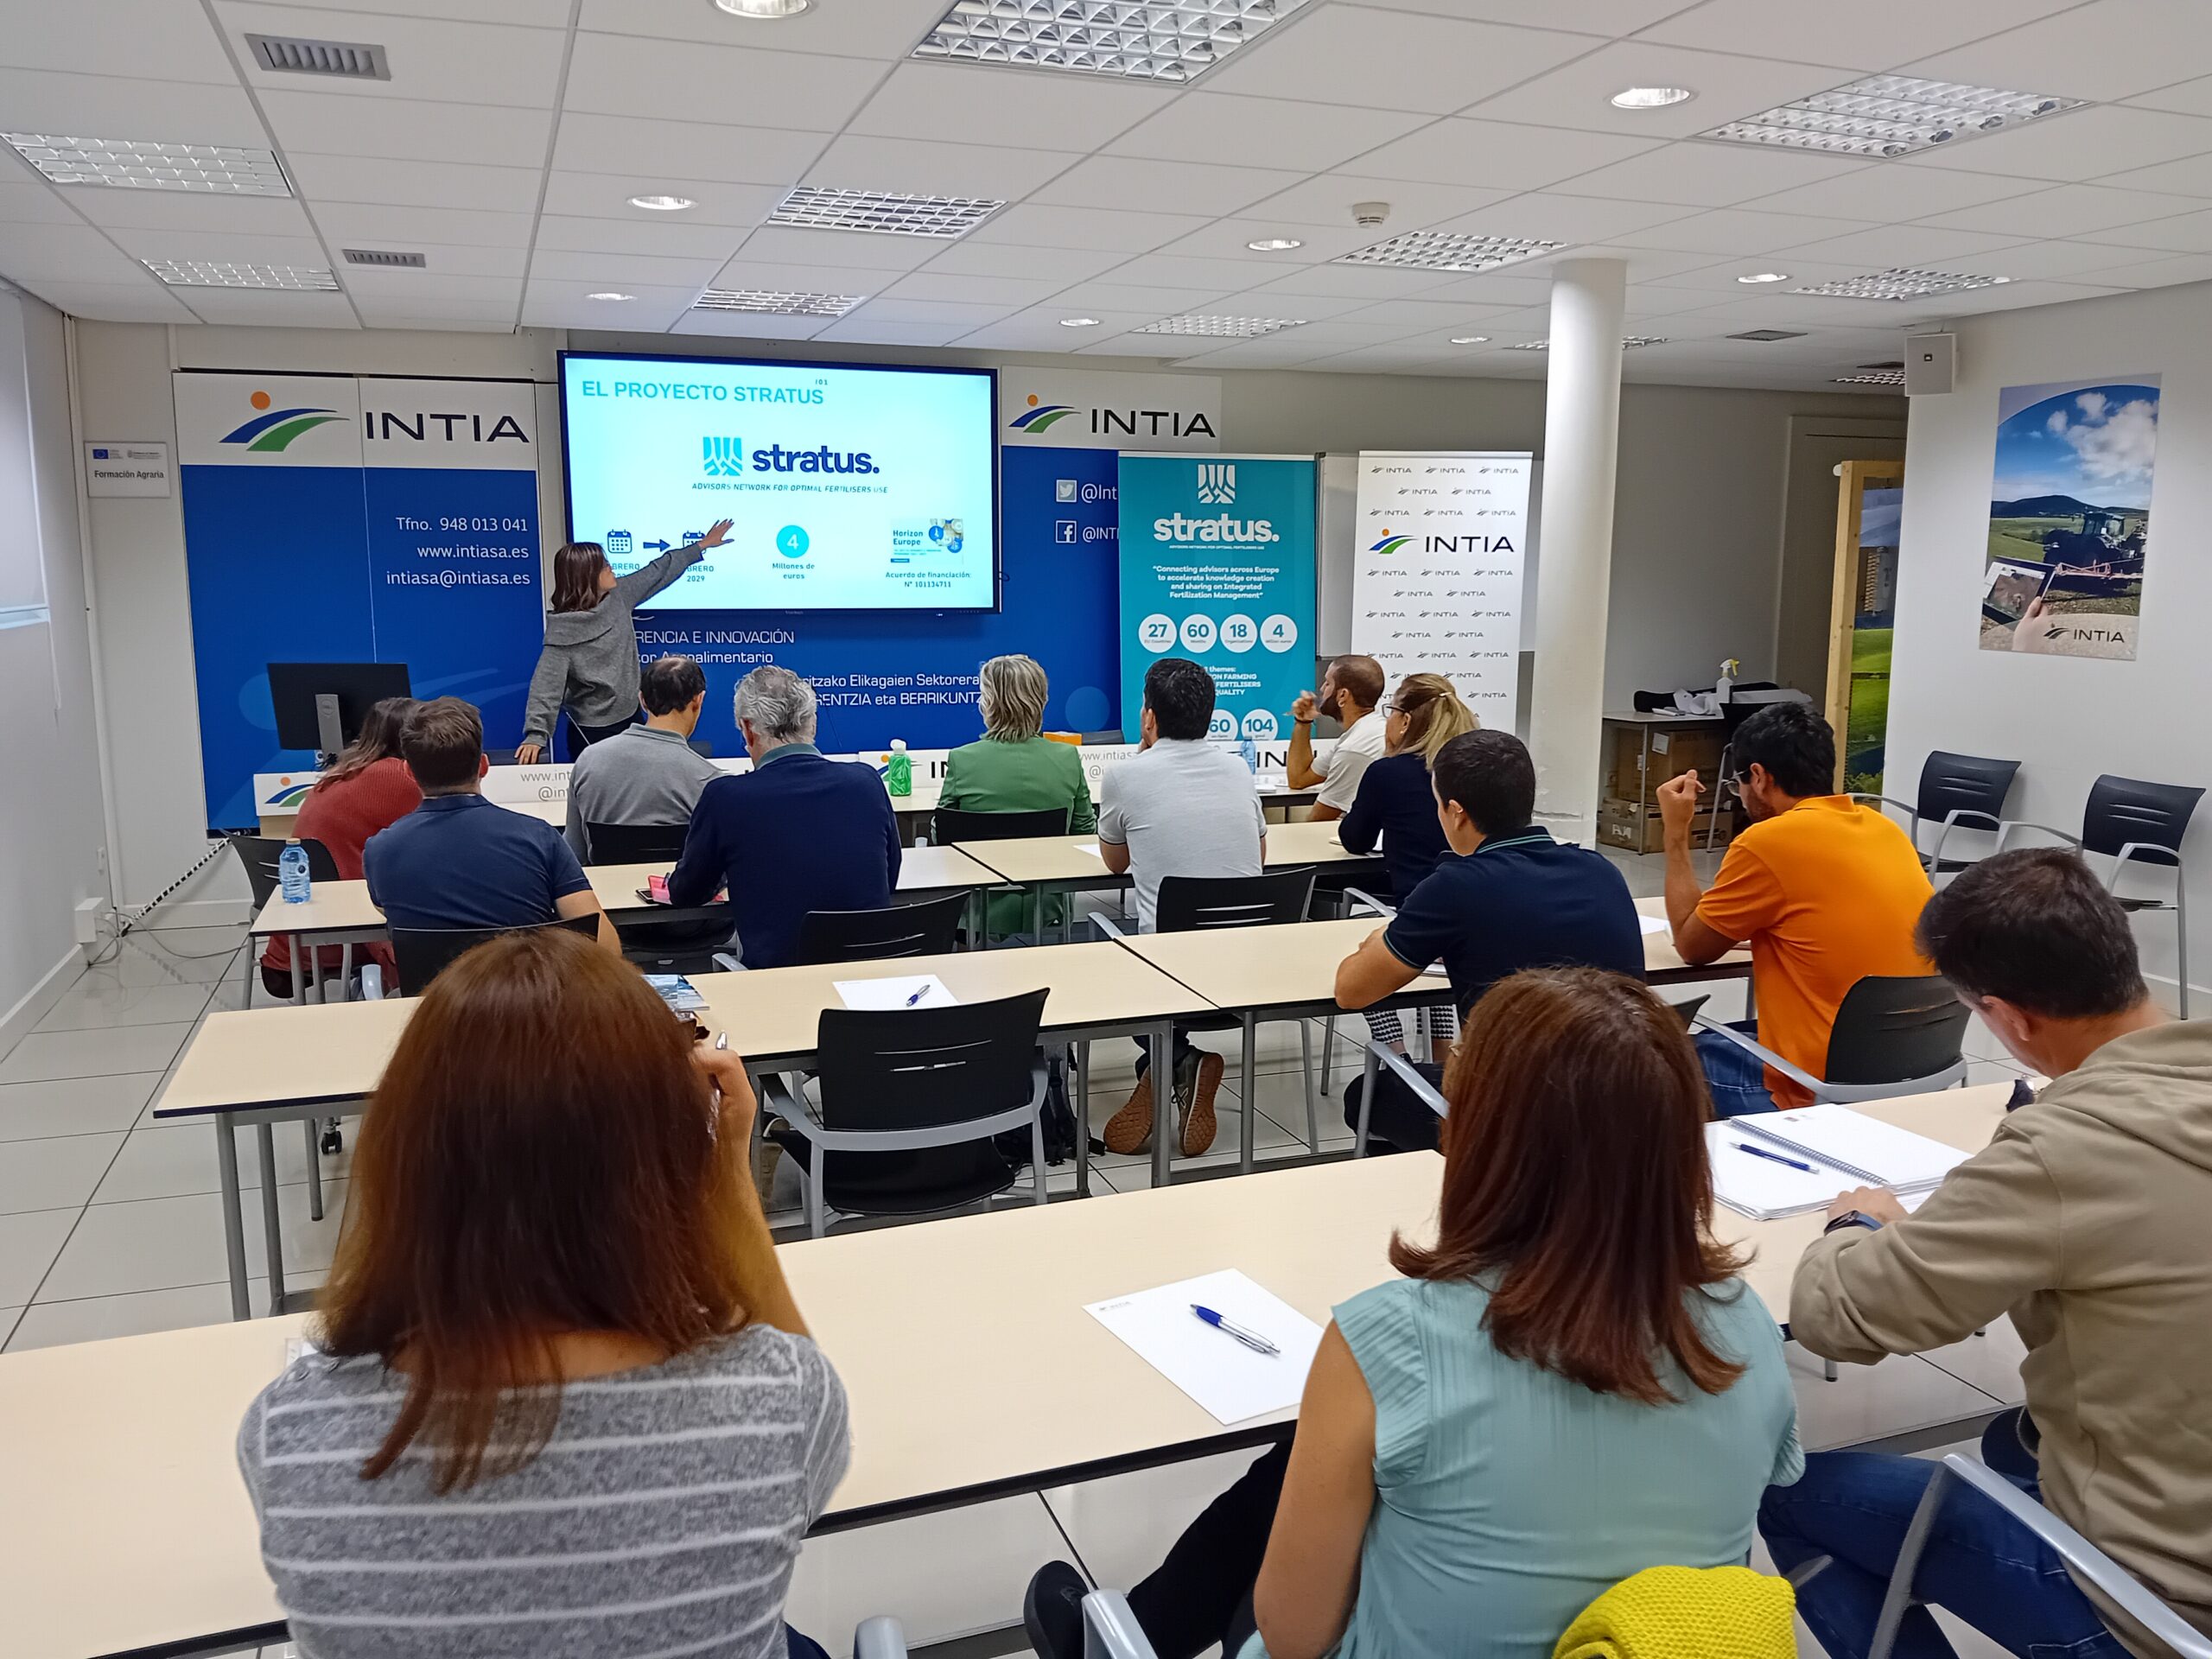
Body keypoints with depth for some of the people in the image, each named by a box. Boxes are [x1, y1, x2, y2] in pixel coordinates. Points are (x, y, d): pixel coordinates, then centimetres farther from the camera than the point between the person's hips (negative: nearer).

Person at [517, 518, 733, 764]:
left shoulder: (618, 596, 0)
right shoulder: (564, 628, -19)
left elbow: (657, 572, 12)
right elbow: (547, 682, -23)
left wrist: (701, 546, 19)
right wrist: (536, 734, -33)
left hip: (630, 719, 6)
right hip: (590, 732, -6)